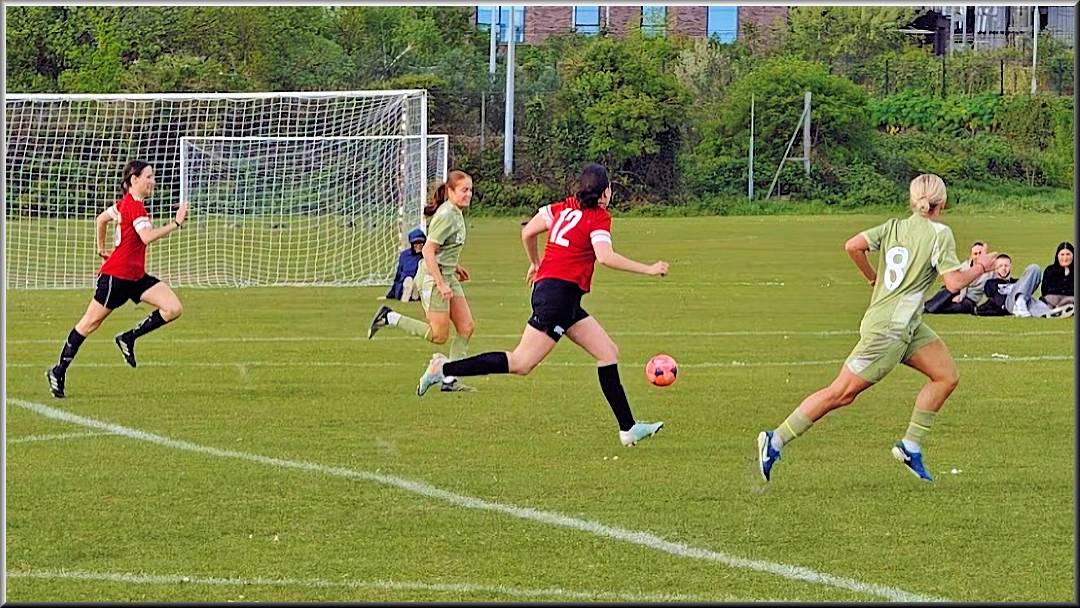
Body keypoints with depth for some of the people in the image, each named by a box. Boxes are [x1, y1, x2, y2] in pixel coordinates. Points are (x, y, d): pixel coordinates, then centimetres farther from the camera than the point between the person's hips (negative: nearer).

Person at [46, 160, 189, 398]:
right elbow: (148, 236, -32)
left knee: (173, 308, -6)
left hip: (136, 276, 9)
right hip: (116, 275, -9)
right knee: (90, 323, 1)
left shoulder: (127, 203, 12)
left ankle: (128, 339, 6)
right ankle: (59, 372, 12)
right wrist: (176, 223, -28)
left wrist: (101, 248, 31)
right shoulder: (135, 206, -18)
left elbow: (102, 218, 26)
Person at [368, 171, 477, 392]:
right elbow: (428, 250, -23)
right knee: (439, 336, -5)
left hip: (447, 276, 10)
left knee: (466, 327, 2)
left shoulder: (456, 214, 10)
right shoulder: (446, 216, -20)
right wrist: (441, 284, -24)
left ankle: (449, 379, 5)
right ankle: (390, 318, 7)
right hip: (433, 277, -10)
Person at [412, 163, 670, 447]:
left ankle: (628, 428, 8)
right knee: (521, 364, -8)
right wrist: (648, 269, -16)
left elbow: (527, 232, 14)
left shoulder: (563, 208, 13)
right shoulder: (599, 217, -8)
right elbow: (605, 256, -22)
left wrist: (536, 264, 31)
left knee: (609, 353, 9)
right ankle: (444, 369, -8)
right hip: (559, 293, -10)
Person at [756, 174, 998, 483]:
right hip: (888, 329, -9)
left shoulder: (893, 226, 6)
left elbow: (853, 246, -4)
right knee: (841, 393, -2)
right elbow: (954, 283, -19)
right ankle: (775, 440, 3)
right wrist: (980, 266, -2)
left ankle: (910, 447, 9)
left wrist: (872, 276, 11)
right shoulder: (939, 233, -13)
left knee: (947, 376, 7)